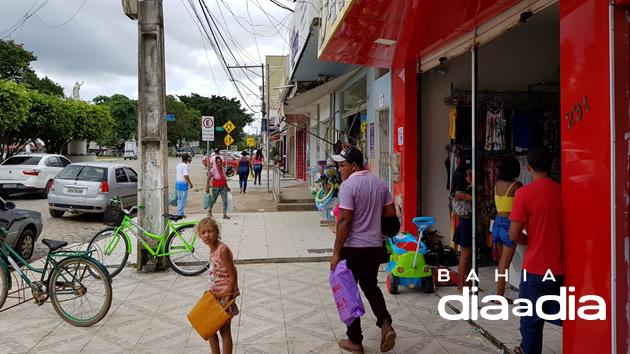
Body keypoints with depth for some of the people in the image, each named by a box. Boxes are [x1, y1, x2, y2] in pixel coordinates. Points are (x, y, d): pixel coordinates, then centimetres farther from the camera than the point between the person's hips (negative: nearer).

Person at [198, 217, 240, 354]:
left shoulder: (223, 249, -21)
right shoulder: (212, 250, 4)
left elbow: (232, 276, -20)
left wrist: (227, 298, -19)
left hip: (224, 294, -8)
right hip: (213, 294, 8)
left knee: (224, 330, 3)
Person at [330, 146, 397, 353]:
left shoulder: (348, 185, -16)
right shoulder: (380, 183, 5)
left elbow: (345, 221, -20)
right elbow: (390, 212, 11)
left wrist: (336, 253, -15)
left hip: (352, 247, -6)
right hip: (375, 245, 6)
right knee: (370, 286, 23)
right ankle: (385, 324, 3)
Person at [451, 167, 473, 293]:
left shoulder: (465, 192, 11)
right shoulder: (459, 194, -17)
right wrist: (472, 183, -17)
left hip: (469, 225, 9)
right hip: (465, 225, -9)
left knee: (469, 256, 15)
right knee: (465, 257, -2)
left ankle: (468, 283, 26)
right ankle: (461, 286, 8)